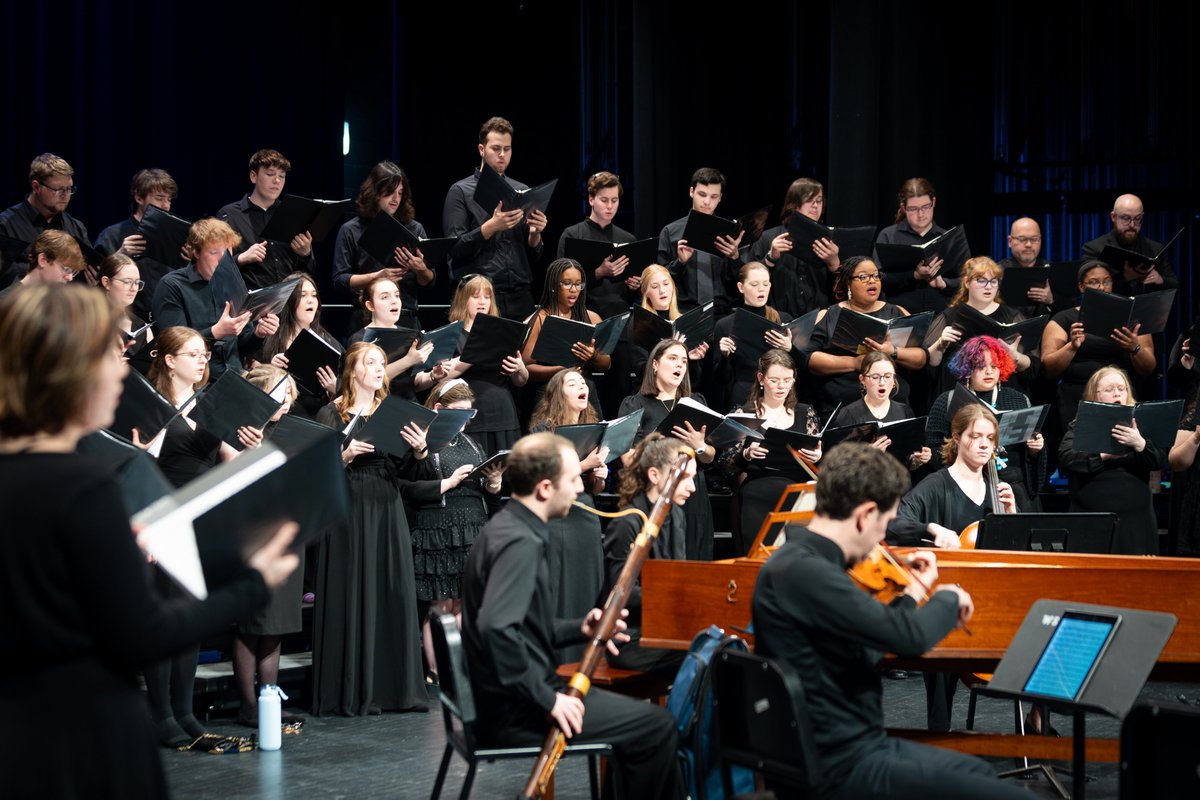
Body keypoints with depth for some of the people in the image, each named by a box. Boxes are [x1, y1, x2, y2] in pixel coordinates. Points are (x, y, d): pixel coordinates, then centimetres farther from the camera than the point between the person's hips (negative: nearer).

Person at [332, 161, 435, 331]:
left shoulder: (414, 229, 11)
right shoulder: (351, 231, 4)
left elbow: (429, 282, 11)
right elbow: (340, 280, -2)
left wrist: (420, 269, -12)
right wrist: (377, 277, -15)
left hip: (408, 320, 2)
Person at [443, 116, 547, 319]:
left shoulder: (522, 192, 14)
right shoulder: (461, 192, 3)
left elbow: (533, 255, 15)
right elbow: (455, 249, -8)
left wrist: (535, 234, -6)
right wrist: (491, 227, -20)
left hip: (519, 298, 3)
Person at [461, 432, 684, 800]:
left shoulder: (510, 527, 10)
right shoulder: (520, 542, -21)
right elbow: (496, 628, -35)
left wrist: (578, 628, 5)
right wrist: (546, 698, -27)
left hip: (512, 697, 10)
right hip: (517, 711, -10)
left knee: (640, 716, 23)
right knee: (657, 726, -5)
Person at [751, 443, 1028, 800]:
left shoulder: (801, 562, 8)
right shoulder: (803, 572, -24)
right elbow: (910, 637, -27)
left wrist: (914, 591, 21)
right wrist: (949, 598, -7)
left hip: (847, 747, 11)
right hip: (842, 771, -11)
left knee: (976, 771, 29)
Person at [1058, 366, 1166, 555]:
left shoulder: (1138, 424, 11)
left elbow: (1160, 461, 0)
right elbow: (1066, 457, -8)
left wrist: (1140, 444, -20)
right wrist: (1103, 455, -20)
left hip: (1135, 518, 1)